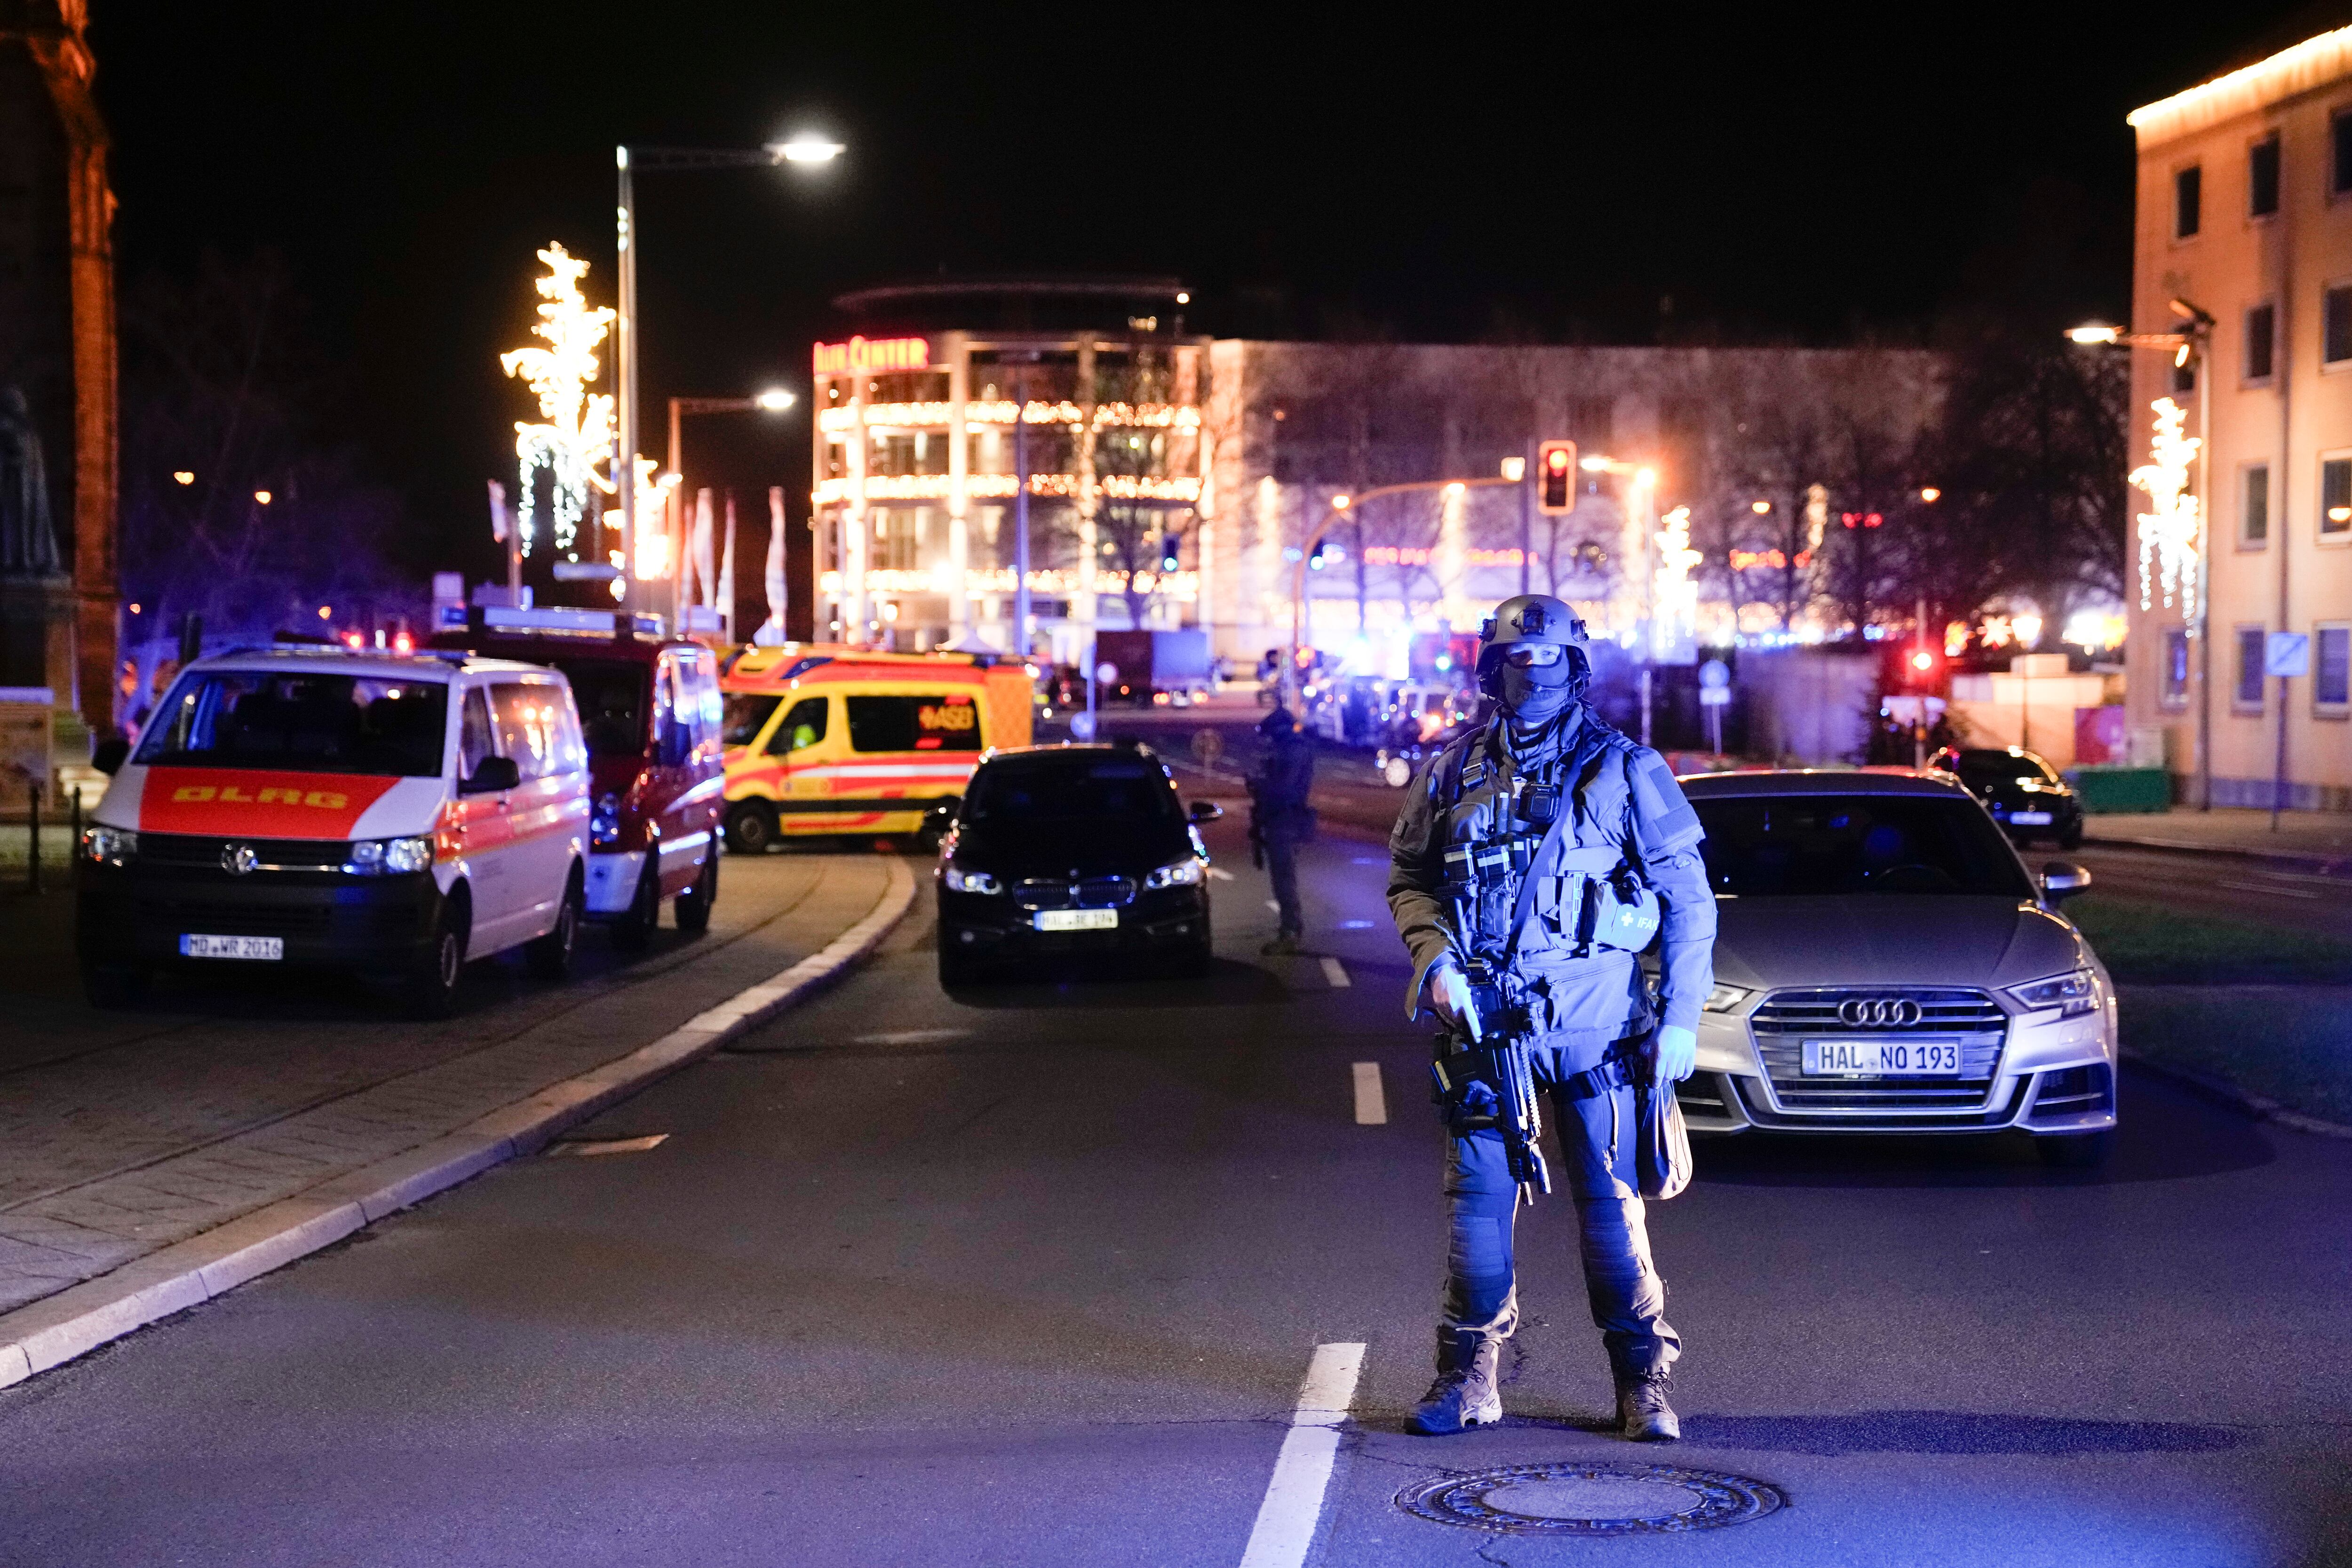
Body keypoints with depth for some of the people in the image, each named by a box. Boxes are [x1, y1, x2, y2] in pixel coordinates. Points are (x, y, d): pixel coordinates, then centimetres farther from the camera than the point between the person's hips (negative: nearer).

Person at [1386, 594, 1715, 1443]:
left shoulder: (1625, 770, 1)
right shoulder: (1454, 770, 8)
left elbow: (1688, 901, 4)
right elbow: (1410, 878, 16)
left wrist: (1681, 1016, -2)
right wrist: (1436, 958, -3)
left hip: (1594, 1021, -2)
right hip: (1483, 1019, 2)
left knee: (1610, 1199, -1)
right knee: (1477, 1197, 4)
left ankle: (1642, 1380, 7)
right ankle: (1469, 1376, 15)